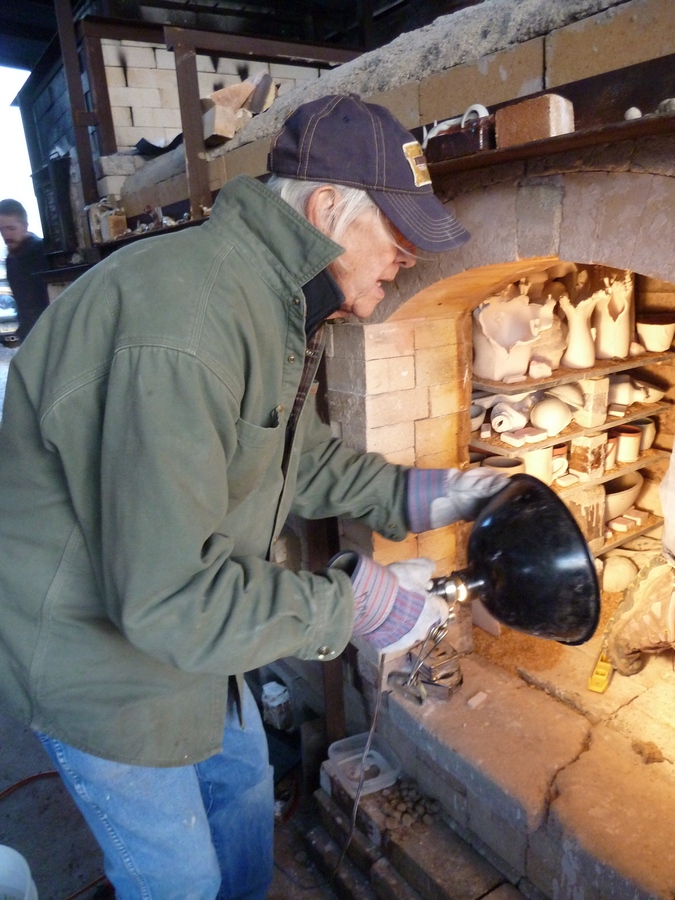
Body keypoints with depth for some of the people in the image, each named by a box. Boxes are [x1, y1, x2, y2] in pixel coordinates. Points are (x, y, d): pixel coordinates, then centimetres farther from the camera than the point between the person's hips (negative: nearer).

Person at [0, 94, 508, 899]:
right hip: (95, 649, -8)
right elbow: (170, 597, -35)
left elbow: (302, 454, 10)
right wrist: (353, 604, -25)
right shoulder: (178, 325, -36)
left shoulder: (279, 304, -2)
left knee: (243, 781, 27)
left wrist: (413, 494, -2)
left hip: (186, 620, 9)